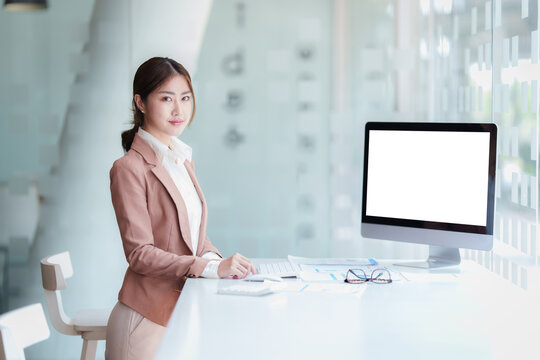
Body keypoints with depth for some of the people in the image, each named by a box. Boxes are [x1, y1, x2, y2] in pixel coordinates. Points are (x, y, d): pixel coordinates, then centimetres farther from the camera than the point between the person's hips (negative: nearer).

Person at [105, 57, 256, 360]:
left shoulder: (184, 161, 13)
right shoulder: (129, 169, -13)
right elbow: (140, 254, -17)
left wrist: (212, 256, -4)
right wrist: (211, 267, -25)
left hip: (186, 310, 7)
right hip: (148, 318, -7)